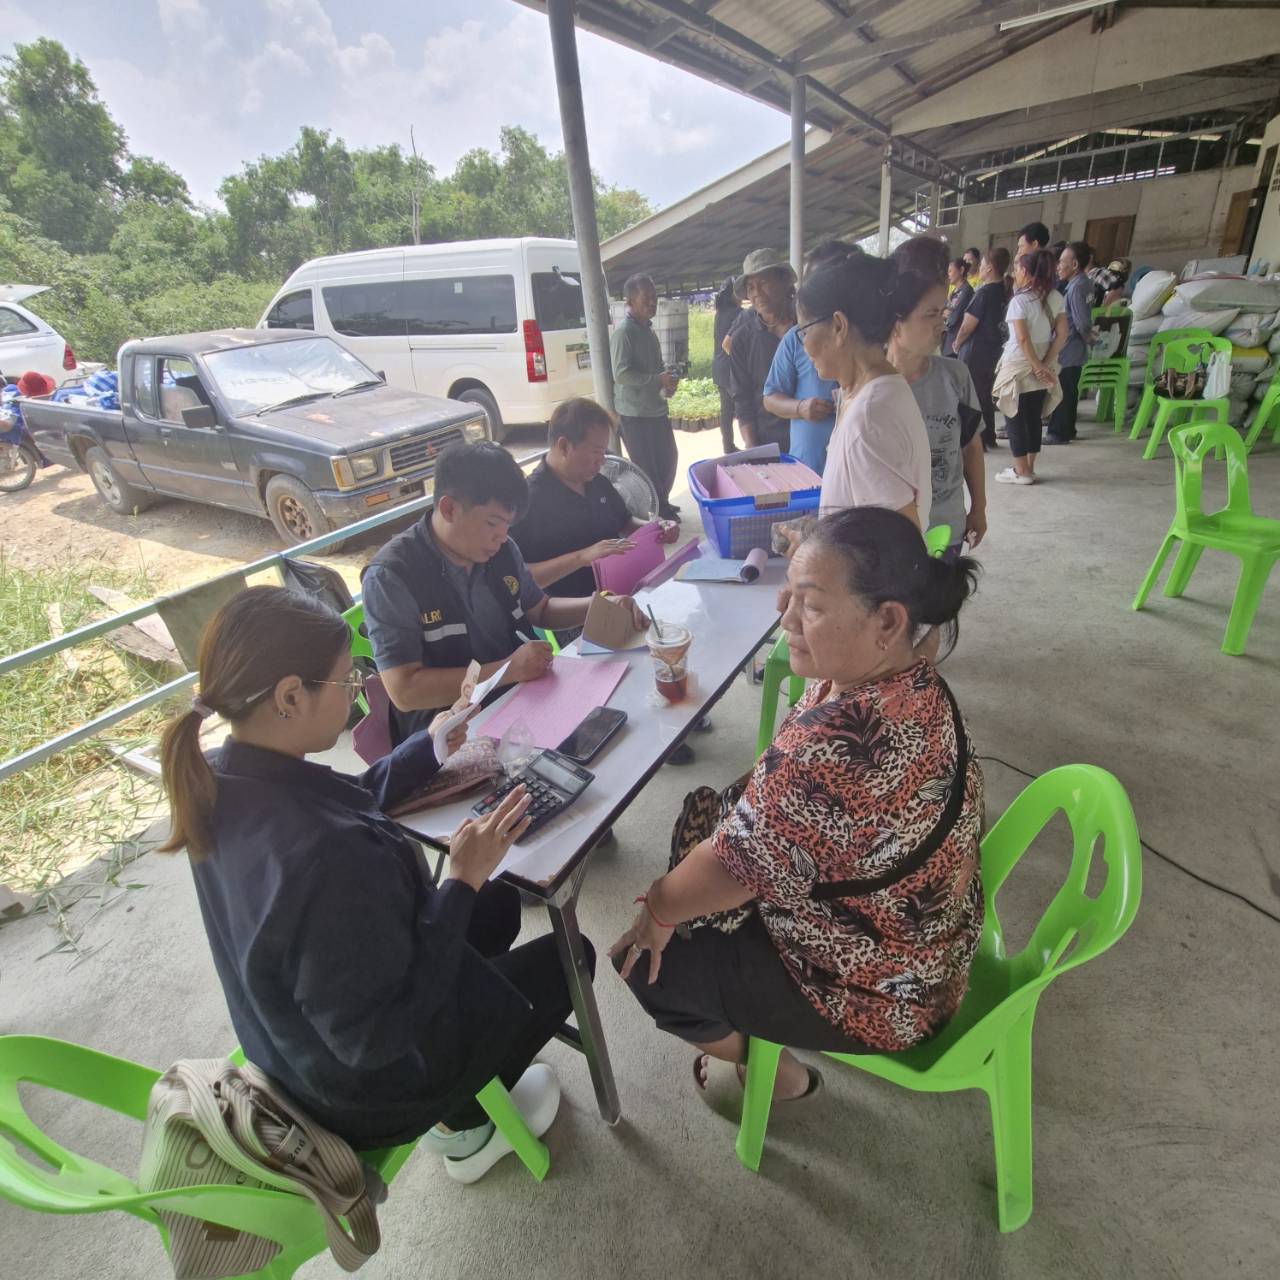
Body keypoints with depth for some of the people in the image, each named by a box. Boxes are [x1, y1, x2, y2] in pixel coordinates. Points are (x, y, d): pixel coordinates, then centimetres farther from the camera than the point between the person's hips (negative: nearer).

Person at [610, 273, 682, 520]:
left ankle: (663, 505, 33)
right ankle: (656, 513, 13)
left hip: (656, 409, 9)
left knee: (668, 459, 17)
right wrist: (658, 380, -21)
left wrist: (668, 381, 2)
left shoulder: (647, 329, 13)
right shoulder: (623, 332, -14)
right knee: (647, 467, -1)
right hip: (635, 414, -9)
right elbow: (621, 374, -22)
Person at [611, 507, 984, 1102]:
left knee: (649, 962, 4)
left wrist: (657, 908, -8)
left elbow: (733, 865, -25)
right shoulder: (914, 685, -10)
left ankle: (779, 1074, 30)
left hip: (878, 993, -8)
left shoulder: (835, 746, -40)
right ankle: (754, 1035, 38)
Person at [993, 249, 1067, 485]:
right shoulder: (1055, 297, 4)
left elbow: (1023, 339, -20)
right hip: (1042, 365, 6)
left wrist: (1038, 366, -13)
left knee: (1015, 418, 4)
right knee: (1034, 418, 14)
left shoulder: (1019, 300, -14)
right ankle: (1028, 467, 21)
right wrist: (1045, 364, -3)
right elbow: (1062, 335, 0)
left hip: (1020, 366, -6)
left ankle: (1021, 471, 7)